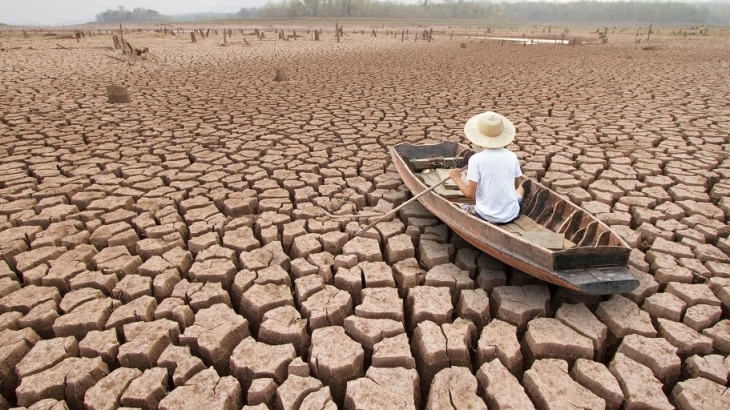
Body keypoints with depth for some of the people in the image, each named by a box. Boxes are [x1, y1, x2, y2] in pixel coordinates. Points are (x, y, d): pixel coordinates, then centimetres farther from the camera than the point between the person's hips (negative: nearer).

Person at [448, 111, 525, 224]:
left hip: (487, 216, -3)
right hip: (511, 215, 4)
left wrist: (456, 178, 2)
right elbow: (516, 185, 9)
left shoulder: (476, 159, -15)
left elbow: (470, 193, -15)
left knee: (460, 207, 26)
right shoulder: (511, 156, -5)